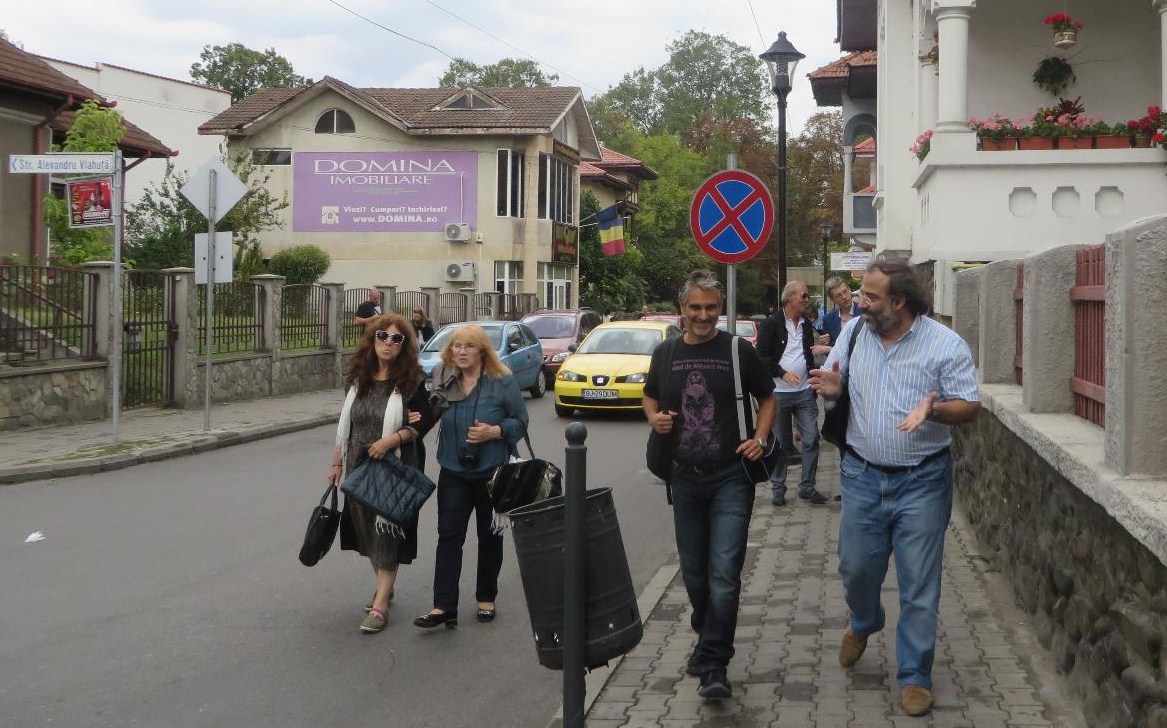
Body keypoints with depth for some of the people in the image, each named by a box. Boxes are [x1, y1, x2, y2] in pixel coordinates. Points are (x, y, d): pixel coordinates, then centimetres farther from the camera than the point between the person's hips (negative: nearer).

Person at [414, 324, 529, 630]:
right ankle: (444, 607, -7)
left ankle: (486, 598, 27)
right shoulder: (443, 380, 2)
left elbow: (521, 421, -4)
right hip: (453, 472, 2)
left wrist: (495, 431, -19)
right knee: (449, 536, -5)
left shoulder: (502, 382, -8)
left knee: (490, 537, 11)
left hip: (493, 472, -2)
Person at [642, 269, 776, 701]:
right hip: (685, 479, 4)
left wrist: (760, 438, -8)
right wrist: (654, 418, -1)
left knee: (724, 572, -12)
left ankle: (713, 665, -8)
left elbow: (767, 398, 8)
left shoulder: (739, 352, -3)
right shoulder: (665, 354, 6)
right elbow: (650, 397, 22)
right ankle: (707, 639, 37)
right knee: (694, 572, 15)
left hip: (731, 477, -4)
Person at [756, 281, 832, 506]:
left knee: (811, 438, -1)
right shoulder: (771, 324, -6)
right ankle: (778, 488, 14)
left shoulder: (807, 325, 12)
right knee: (780, 442, 4)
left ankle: (807, 486, 8)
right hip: (779, 392, -5)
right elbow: (763, 356, -10)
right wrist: (783, 374, -16)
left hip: (805, 392, 5)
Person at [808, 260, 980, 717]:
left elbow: (970, 406, -8)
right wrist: (832, 387, -13)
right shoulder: (854, 332, 1)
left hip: (922, 480, -3)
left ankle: (914, 676, 16)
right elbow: (832, 380, 12)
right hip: (862, 475, 4)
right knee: (857, 568, 13)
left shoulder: (946, 344, -10)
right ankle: (863, 624, 46)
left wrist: (933, 410, -29)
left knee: (919, 584, 2)